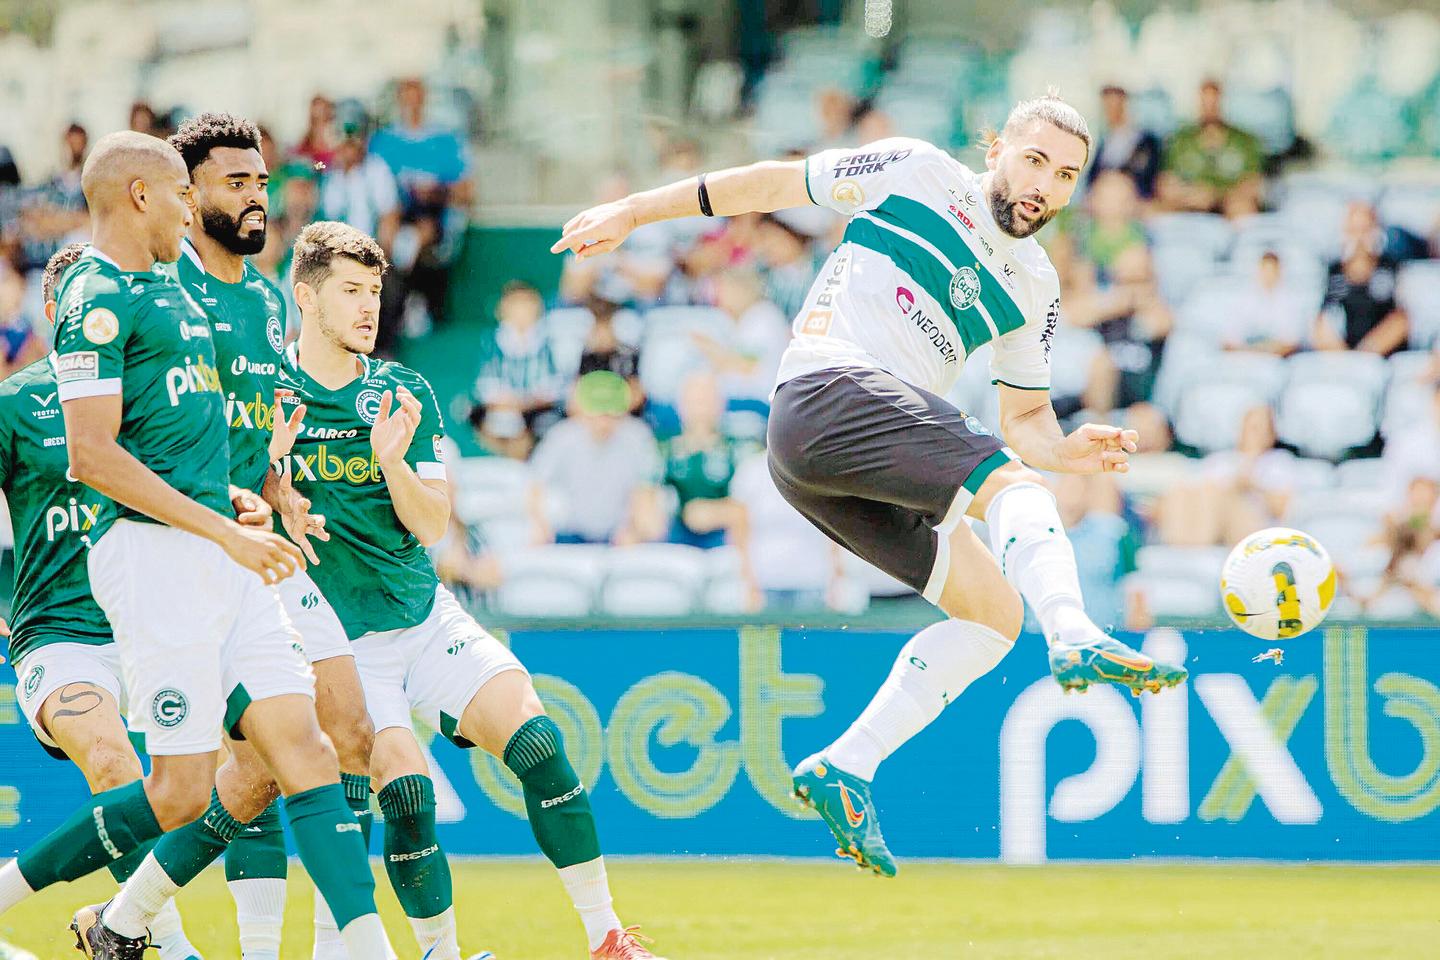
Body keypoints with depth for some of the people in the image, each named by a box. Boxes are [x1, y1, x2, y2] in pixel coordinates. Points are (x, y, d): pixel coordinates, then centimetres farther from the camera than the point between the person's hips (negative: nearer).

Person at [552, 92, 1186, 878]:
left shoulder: (1036, 289, 21)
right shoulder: (919, 175, 5)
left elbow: (1024, 417, 26)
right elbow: (777, 183, 12)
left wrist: (1067, 449, 1)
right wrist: (631, 213, 11)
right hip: (829, 393, -8)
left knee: (994, 613, 0)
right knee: (1013, 486, -27)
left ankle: (845, 769, -1)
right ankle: (1077, 640, -52)